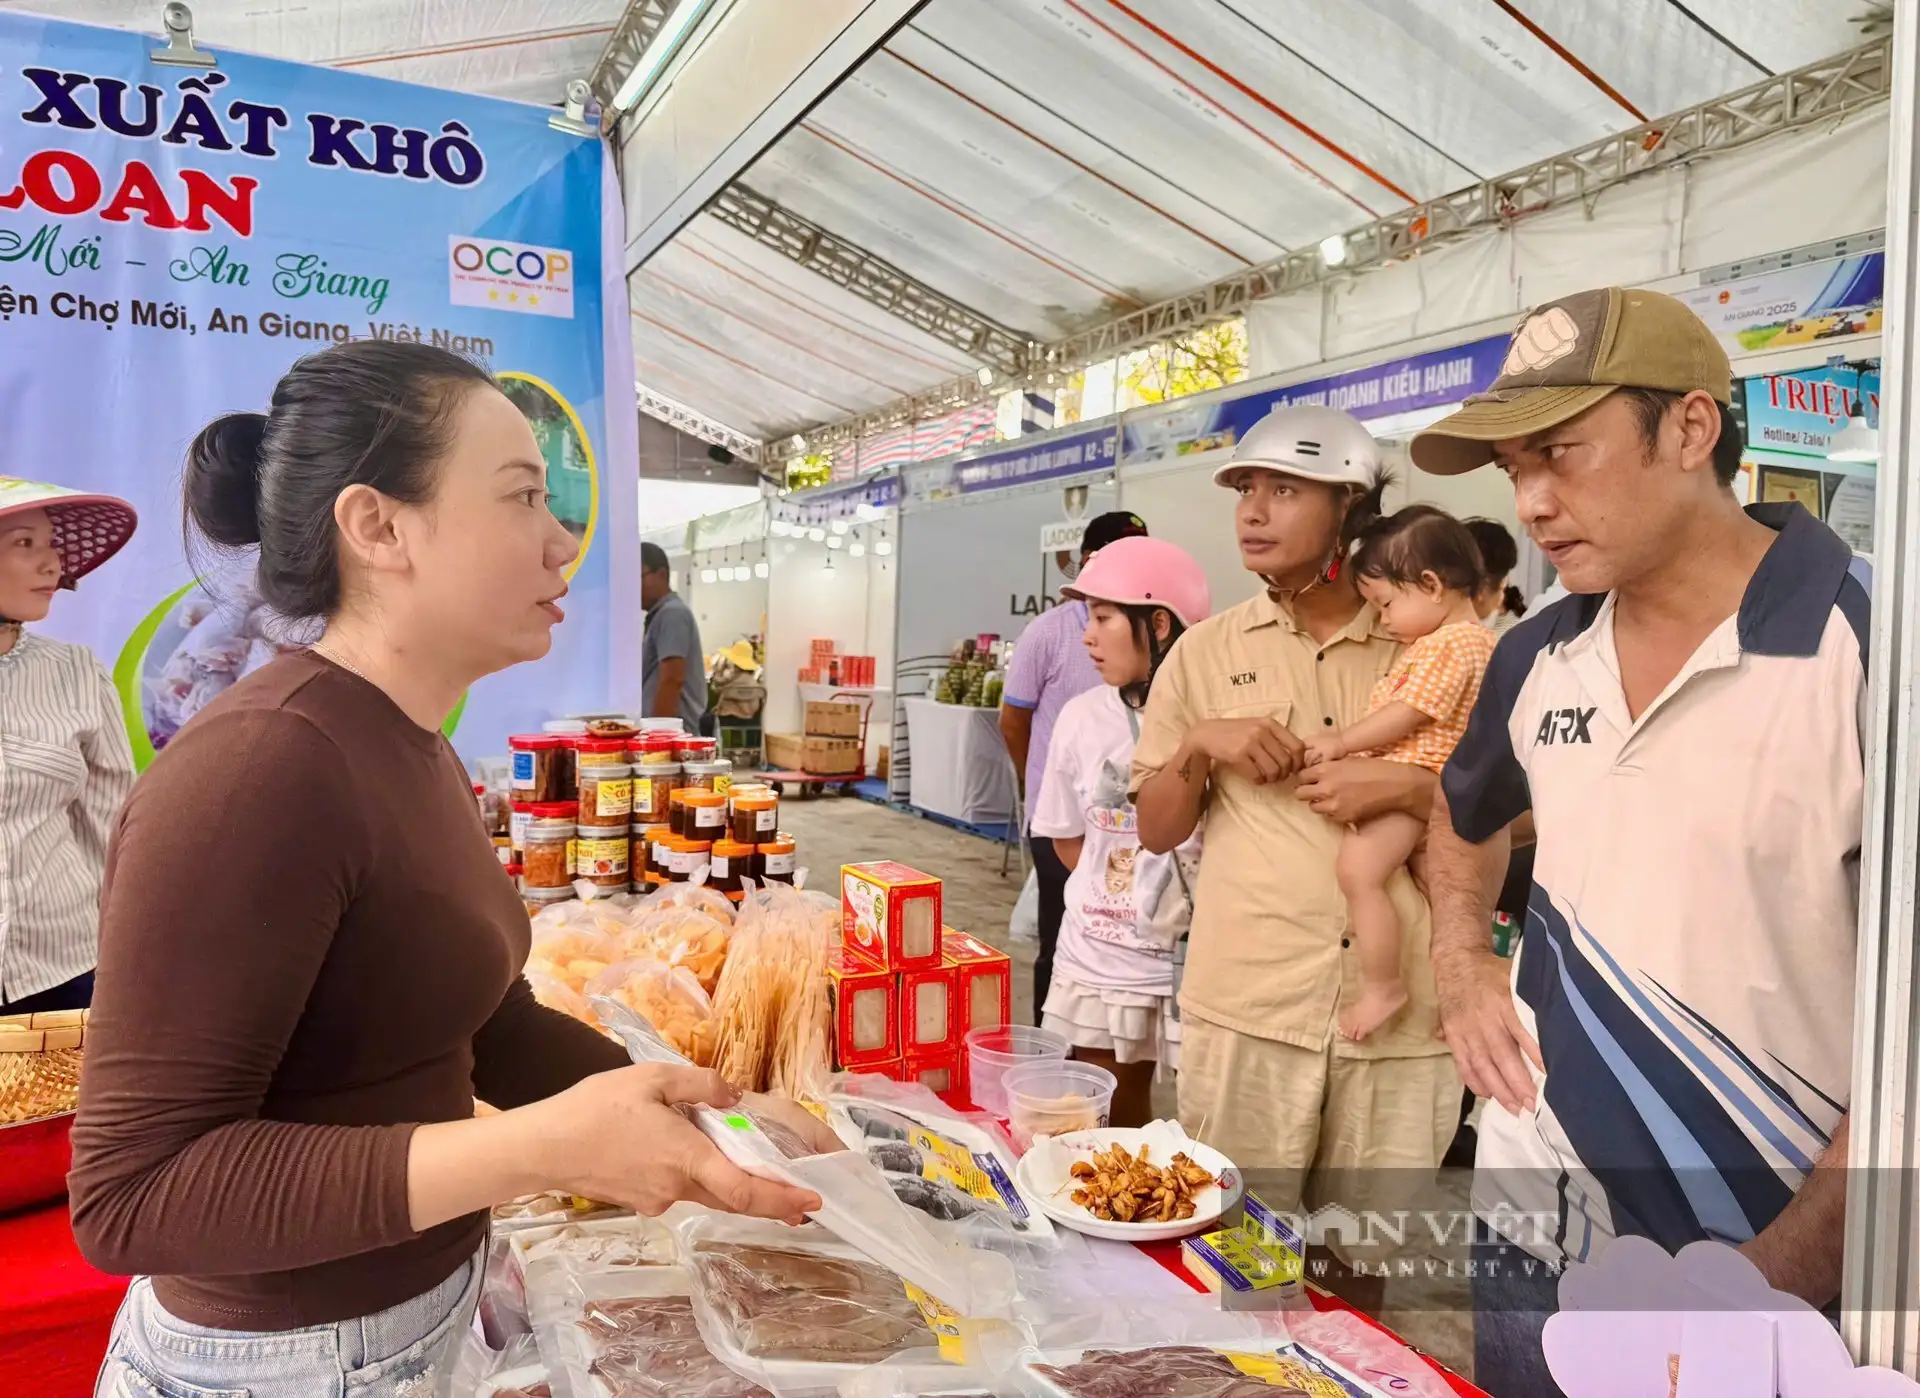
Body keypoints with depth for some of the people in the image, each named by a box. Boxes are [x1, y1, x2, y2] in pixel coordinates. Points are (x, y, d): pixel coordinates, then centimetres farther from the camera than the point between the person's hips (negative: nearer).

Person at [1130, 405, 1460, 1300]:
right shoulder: (1206, 652, 7)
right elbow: (1155, 831, 9)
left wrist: (1407, 788, -12)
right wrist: (1199, 747, -10)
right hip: (1248, 1002, 0)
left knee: (1362, 1267, 15)